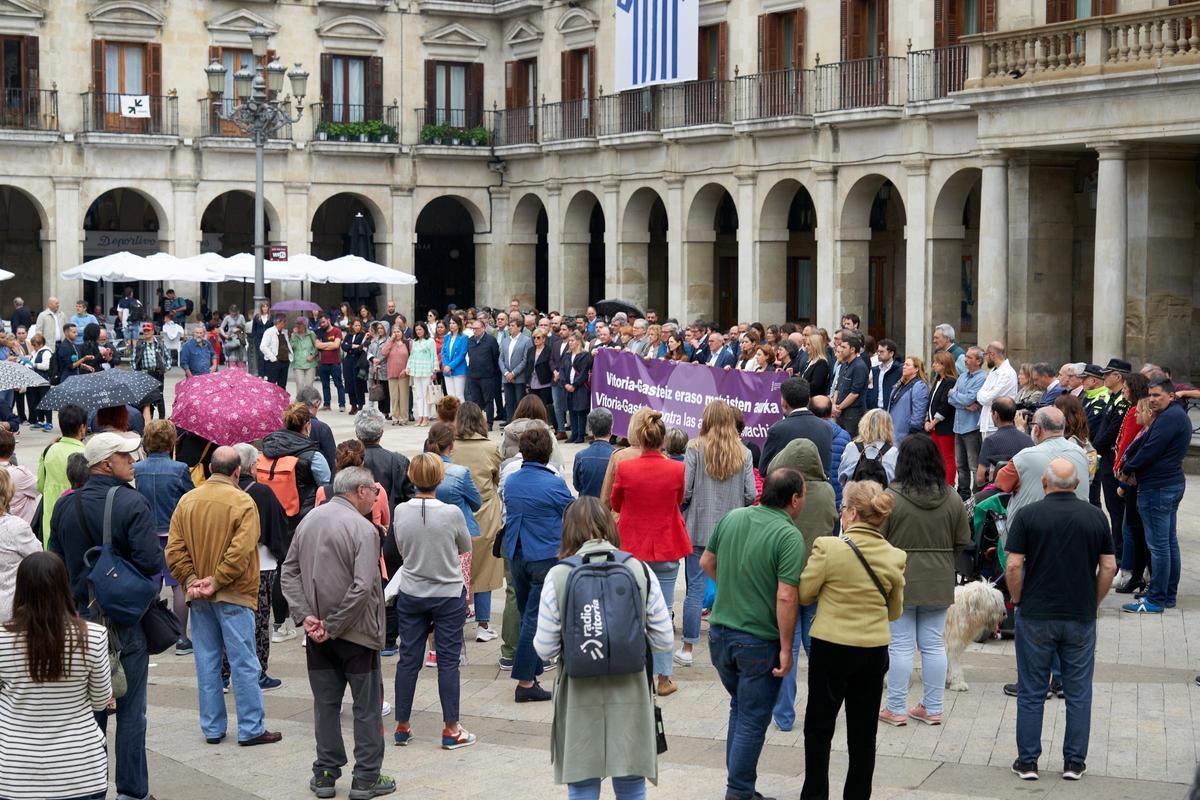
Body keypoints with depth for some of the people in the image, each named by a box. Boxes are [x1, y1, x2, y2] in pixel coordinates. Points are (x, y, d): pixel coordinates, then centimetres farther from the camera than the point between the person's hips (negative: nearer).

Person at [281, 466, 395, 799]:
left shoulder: (309, 520, 4)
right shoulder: (362, 528, -15)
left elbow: (289, 572, 3)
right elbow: (362, 587, -23)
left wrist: (305, 616, -4)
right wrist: (333, 627, -15)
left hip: (317, 635, 5)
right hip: (356, 633, -5)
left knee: (325, 704, 13)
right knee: (367, 705, 7)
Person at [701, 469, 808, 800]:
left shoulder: (731, 518, 0)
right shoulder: (790, 537, -18)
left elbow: (706, 563, 11)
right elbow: (785, 597, -23)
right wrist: (786, 649, -16)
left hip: (720, 632, 6)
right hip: (758, 641, -6)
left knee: (739, 707, 24)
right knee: (753, 720, 7)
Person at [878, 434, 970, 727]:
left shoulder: (890, 497, -14)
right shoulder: (952, 499, -1)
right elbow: (962, 541, 6)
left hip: (899, 581, -3)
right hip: (939, 583, 4)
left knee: (900, 645, 3)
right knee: (934, 645, 11)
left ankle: (896, 709, 9)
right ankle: (932, 708, 17)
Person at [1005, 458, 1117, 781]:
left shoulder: (1027, 515, -7)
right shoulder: (1095, 516, 0)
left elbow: (1014, 565, -11)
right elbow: (1109, 567, 0)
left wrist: (1018, 600, 5)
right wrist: (1093, 603, 12)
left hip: (1036, 617, -1)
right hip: (1081, 618, 2)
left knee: (1031, 692, 7)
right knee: (1078, 693, 11)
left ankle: (1027, 761, 11)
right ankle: (1074, 762, 14)